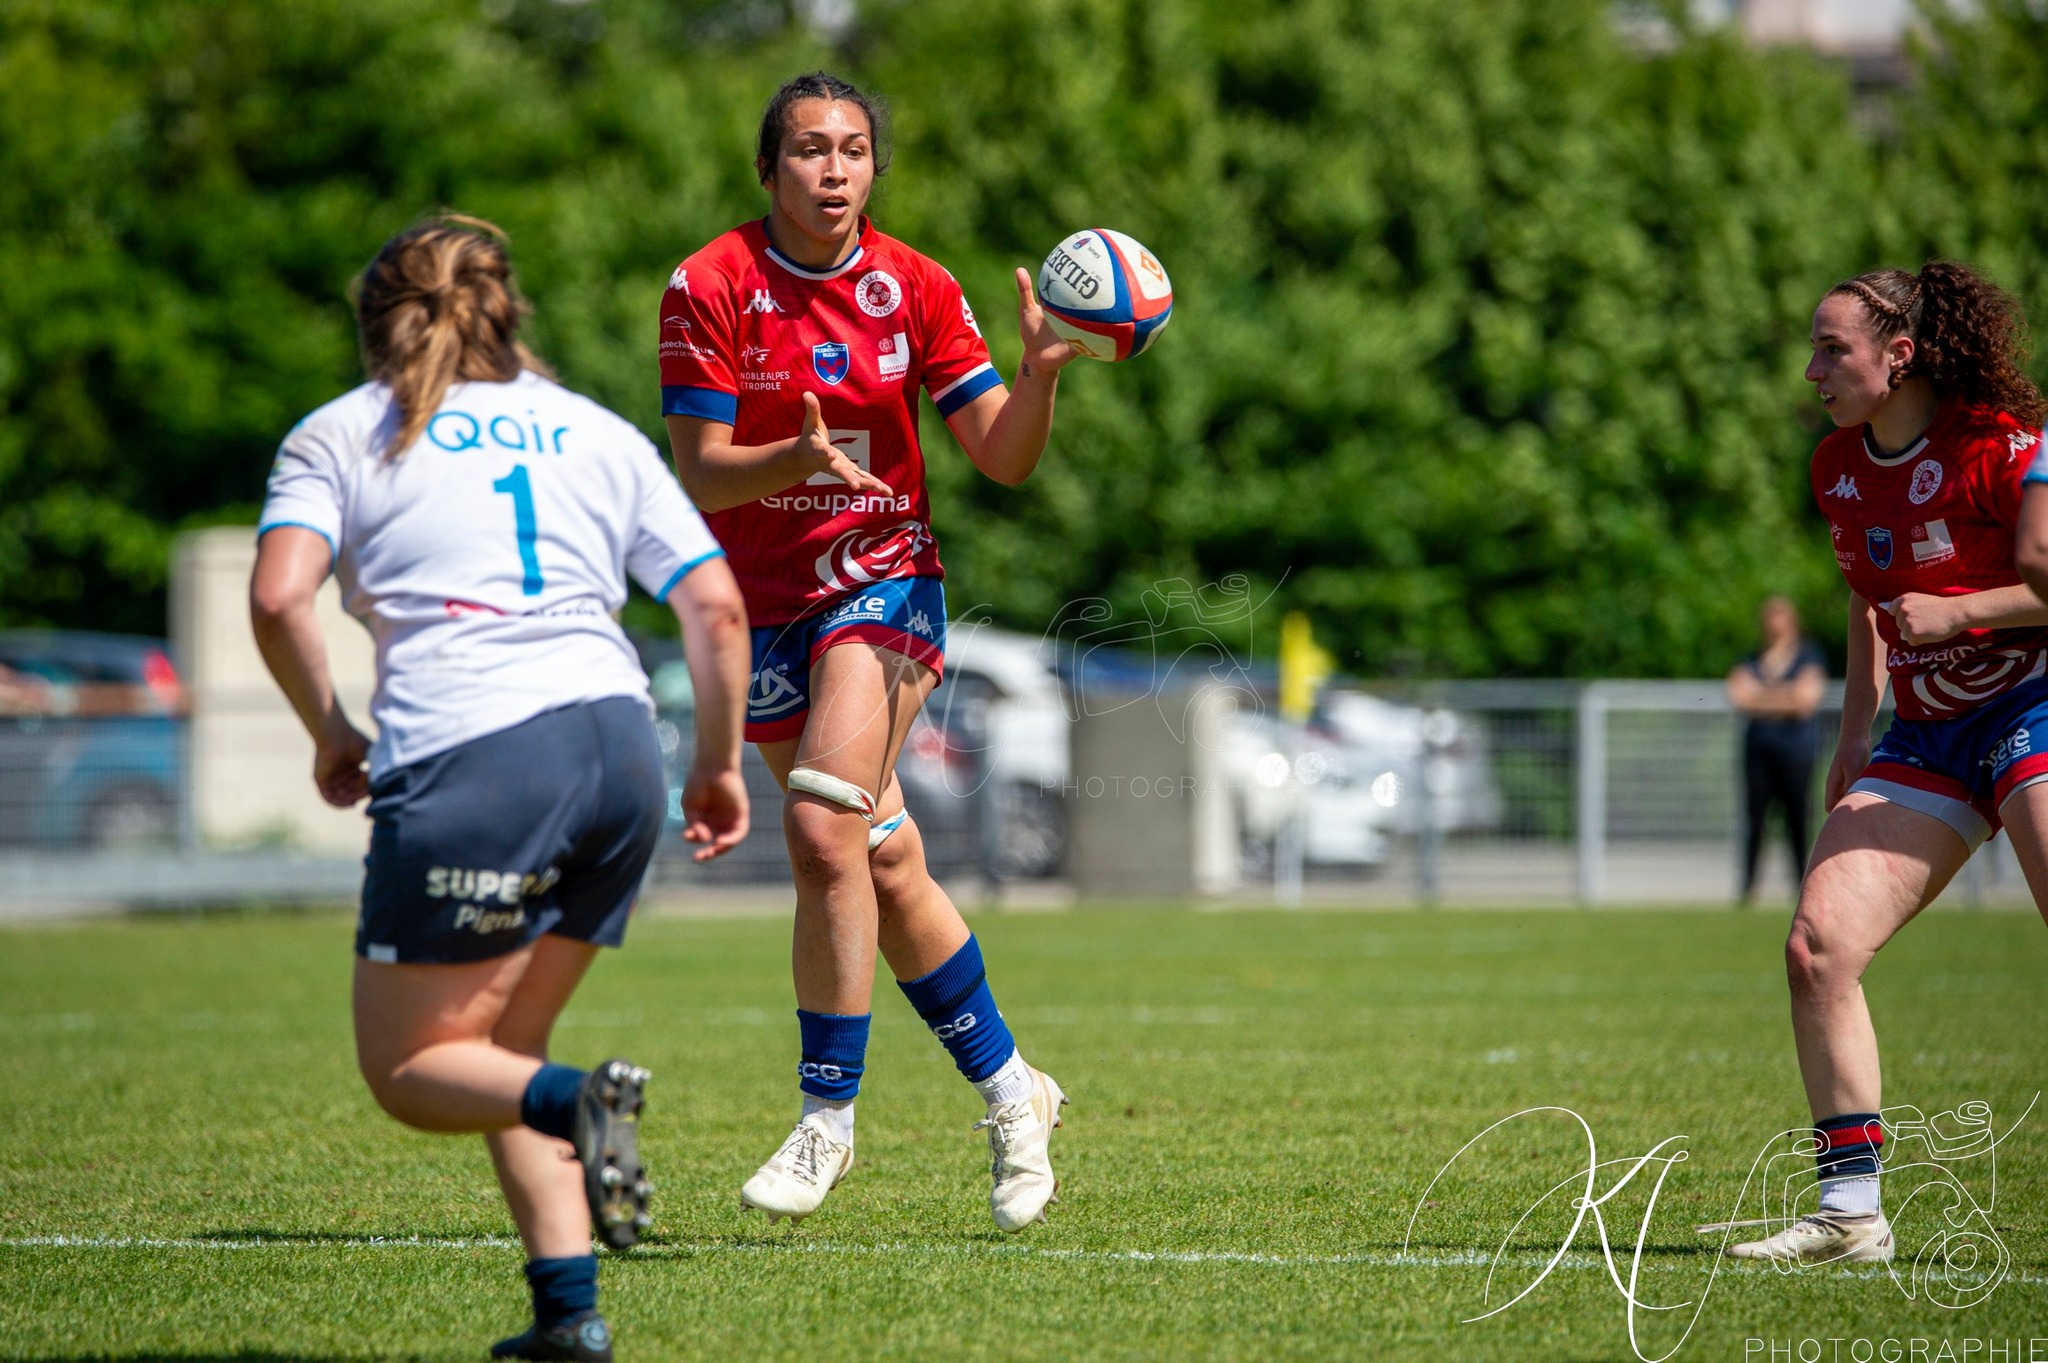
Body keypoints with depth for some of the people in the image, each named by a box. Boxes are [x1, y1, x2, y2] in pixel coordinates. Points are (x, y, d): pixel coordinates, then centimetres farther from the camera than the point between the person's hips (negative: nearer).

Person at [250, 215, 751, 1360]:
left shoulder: (337, 434, 13)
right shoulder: (599, 432, 22)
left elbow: (279, 598, -4)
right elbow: (717, 606, 13)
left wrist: (329, 728, 11)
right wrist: (721, 763, 23)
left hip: (465, 760, -4)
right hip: (618, 748, 5)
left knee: (407, 1066, 7)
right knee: (497, 1054, 18)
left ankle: (577, 1100, -23)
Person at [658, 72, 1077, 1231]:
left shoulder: (914, 290, -4)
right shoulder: (711, 289, -9)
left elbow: (1004, 457, -3)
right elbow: (701, 475, -13)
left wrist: (1043, 371, -21)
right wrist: (796, 458, -31)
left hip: (885, 580, -1)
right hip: (764, 603, 1)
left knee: (824, 829, -21)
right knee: (886, 862, 5)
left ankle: (828, 1118, -13)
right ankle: (1010, 1090, 22)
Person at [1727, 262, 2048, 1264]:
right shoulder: (1838, 471, 9)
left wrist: (1959, 611, -20)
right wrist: (1856, 729, 20)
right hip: (1927, 736, 7)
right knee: (1816, 946, -7)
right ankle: (1852, 1211, -1)